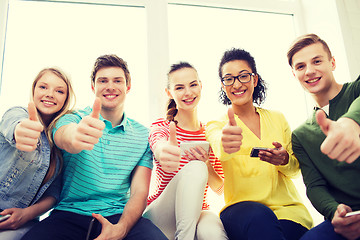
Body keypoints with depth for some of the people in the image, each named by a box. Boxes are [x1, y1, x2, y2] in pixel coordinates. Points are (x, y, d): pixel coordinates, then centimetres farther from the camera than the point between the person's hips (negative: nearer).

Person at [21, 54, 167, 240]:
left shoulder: (142, 134, 6)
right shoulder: (73, 119, 3)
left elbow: (139, 192, 1)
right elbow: (63, 138, -22)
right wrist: (74, 137, -48)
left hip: (119, 216, 0)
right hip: (70, 213, 0)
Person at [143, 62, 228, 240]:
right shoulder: (160, 126, -2)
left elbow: (220, 189, 4)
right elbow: (159, 148, -30)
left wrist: (206, 165, -18)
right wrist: (165, 153, -56)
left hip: (198, 212, 1)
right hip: (159, 215, 0)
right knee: (194, 168, -33)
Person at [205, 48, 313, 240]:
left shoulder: (277, 118, 14)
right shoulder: (215, 126, 5)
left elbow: (295, 169, 15)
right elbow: (218, 144, -21)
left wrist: (285, 160, -10)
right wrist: (225, 145, -47)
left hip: (287, 207, 2)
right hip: (240, 209, -2)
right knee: (260, 219, -36)